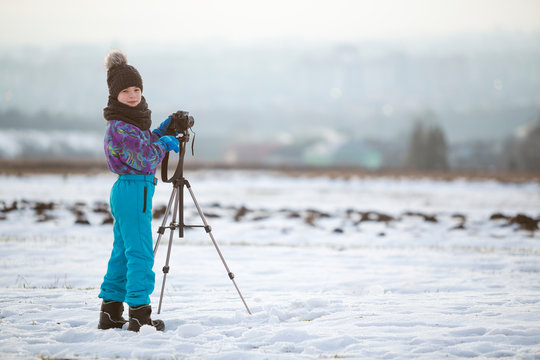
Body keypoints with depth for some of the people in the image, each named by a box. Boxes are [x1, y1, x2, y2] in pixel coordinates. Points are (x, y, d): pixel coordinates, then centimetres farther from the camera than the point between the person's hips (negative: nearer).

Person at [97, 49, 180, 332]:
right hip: (134, 190, -11)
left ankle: (110, 315, 18)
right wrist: (164, 143, -3)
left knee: (122, 252, 13)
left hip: (125, 190, 11)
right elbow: (145, 160, -18)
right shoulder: (120, 127, -17)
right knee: (140, 253, -7)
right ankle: (139, 315, -6)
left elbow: (142, 146, 22)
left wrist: (159, 133, 9)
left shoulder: (131, 121, 13)